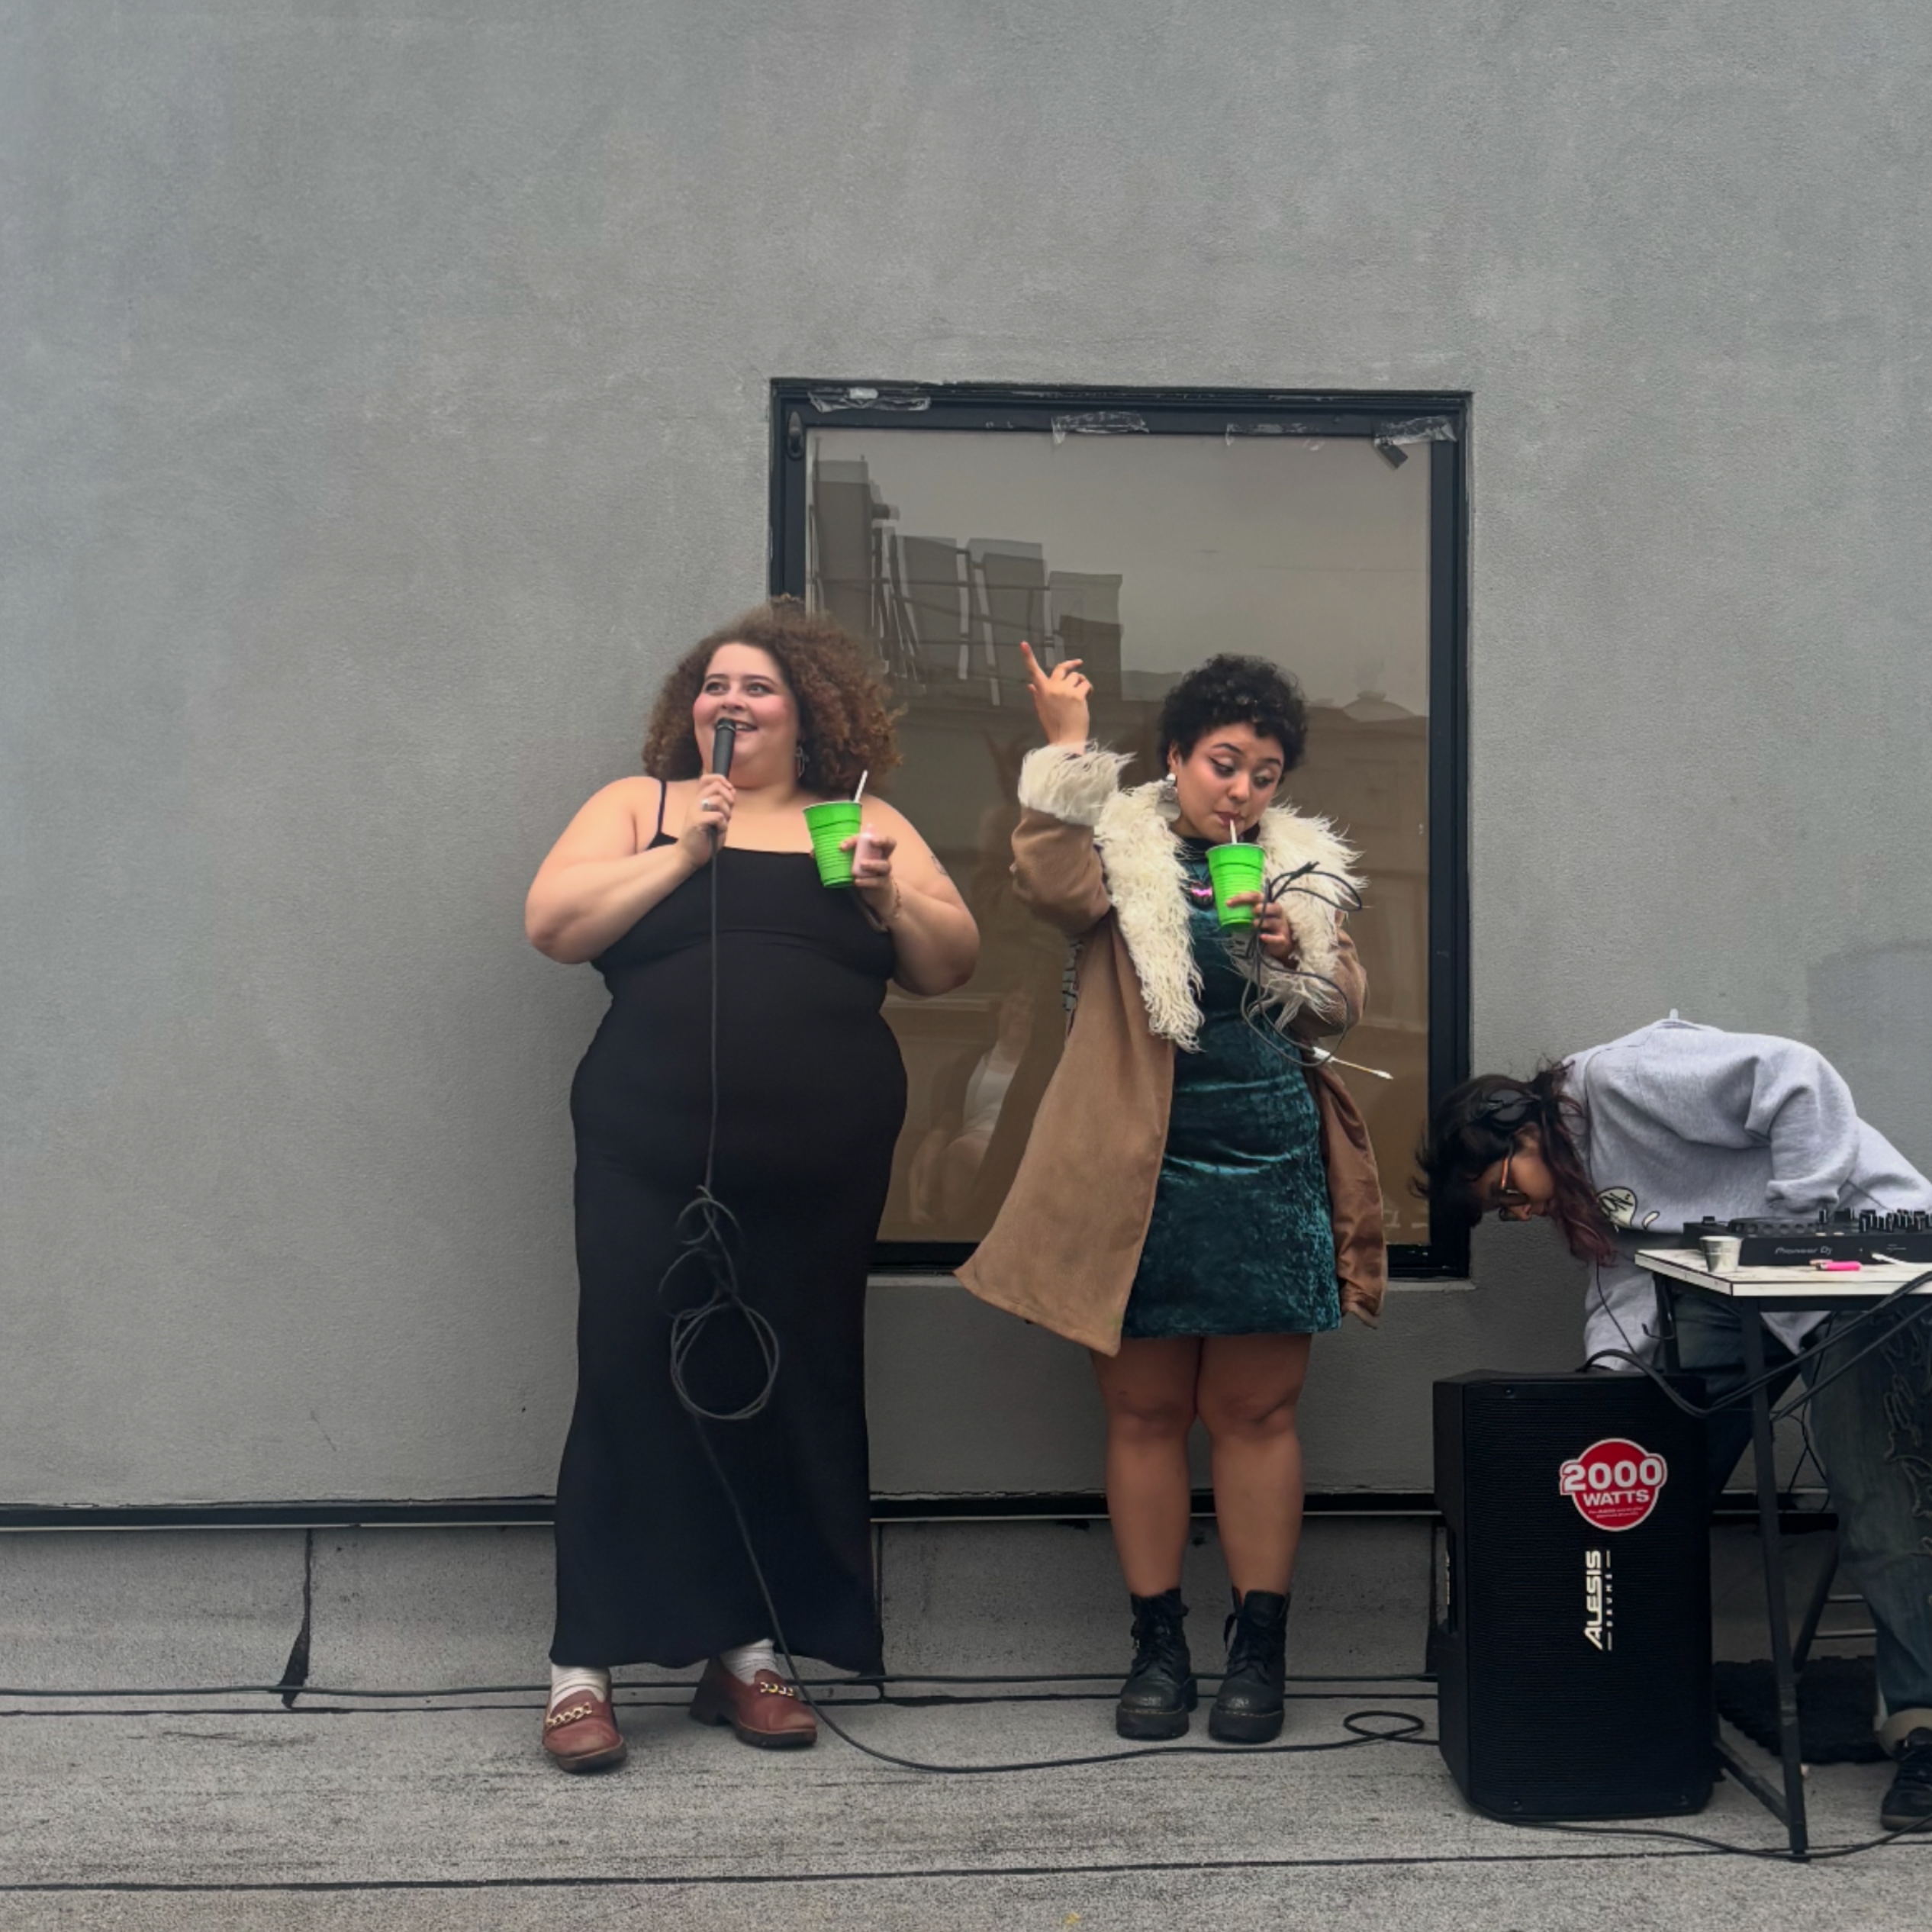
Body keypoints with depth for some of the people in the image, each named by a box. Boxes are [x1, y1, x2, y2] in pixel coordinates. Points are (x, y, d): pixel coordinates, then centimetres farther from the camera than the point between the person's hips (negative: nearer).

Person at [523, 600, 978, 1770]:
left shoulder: (868, 824, 14)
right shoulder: (640, 806, 11)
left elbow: (952, 965, 10)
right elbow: (552, 924, -2)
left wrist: (889, 895, -8)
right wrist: (682, 854, -9)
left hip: (821, 1173, 2)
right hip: (652, 1161, -2)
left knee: (791, 1397, 5)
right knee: (633, 1389, -4)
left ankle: (750, 1652, 18)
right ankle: (584, 1667, 5)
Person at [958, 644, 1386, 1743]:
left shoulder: (1303, 868, 14)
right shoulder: (1121, 850, 4)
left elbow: (1344, 1004, 12)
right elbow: (1053, 888, -18)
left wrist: (1295, 954, -8)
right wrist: (1068, 744, -18)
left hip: (1270, 1178, 2)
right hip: (1141, 1177, -2)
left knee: (1257, 1411, 5)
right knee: (1146, 1411, 5)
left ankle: (1261, 1649, 15)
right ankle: (1158, 1644, 16)